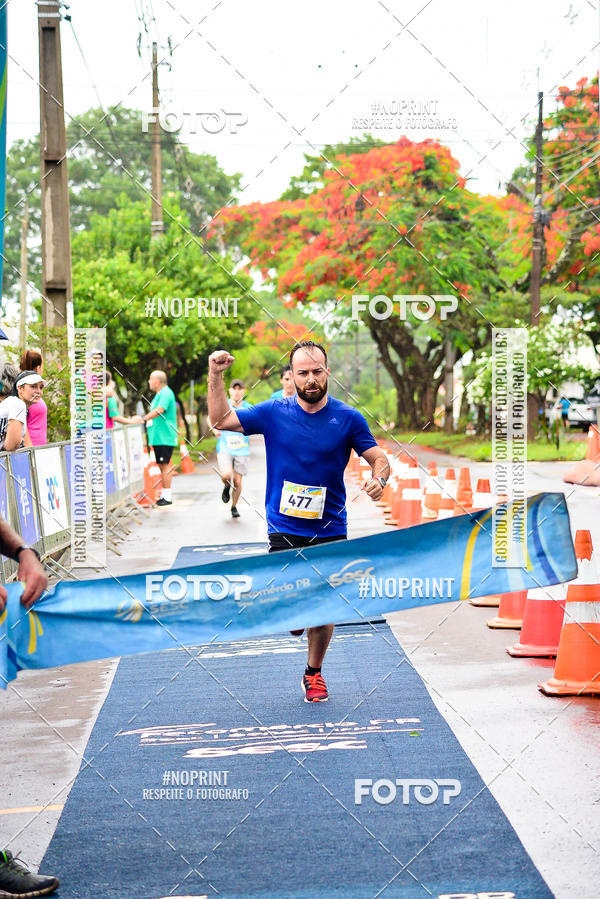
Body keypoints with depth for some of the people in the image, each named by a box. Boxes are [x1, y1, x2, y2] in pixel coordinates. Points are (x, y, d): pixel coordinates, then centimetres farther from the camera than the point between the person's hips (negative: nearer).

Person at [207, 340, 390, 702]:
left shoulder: (348, 418, -2)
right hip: (284, 528, 0)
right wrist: (216, 376, -6)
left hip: (330, 530, 1)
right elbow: (221, 420, 6)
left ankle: (314, 673, 31)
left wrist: (379, 479, -19)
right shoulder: (273, 413, 0)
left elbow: (379, 458, 3)